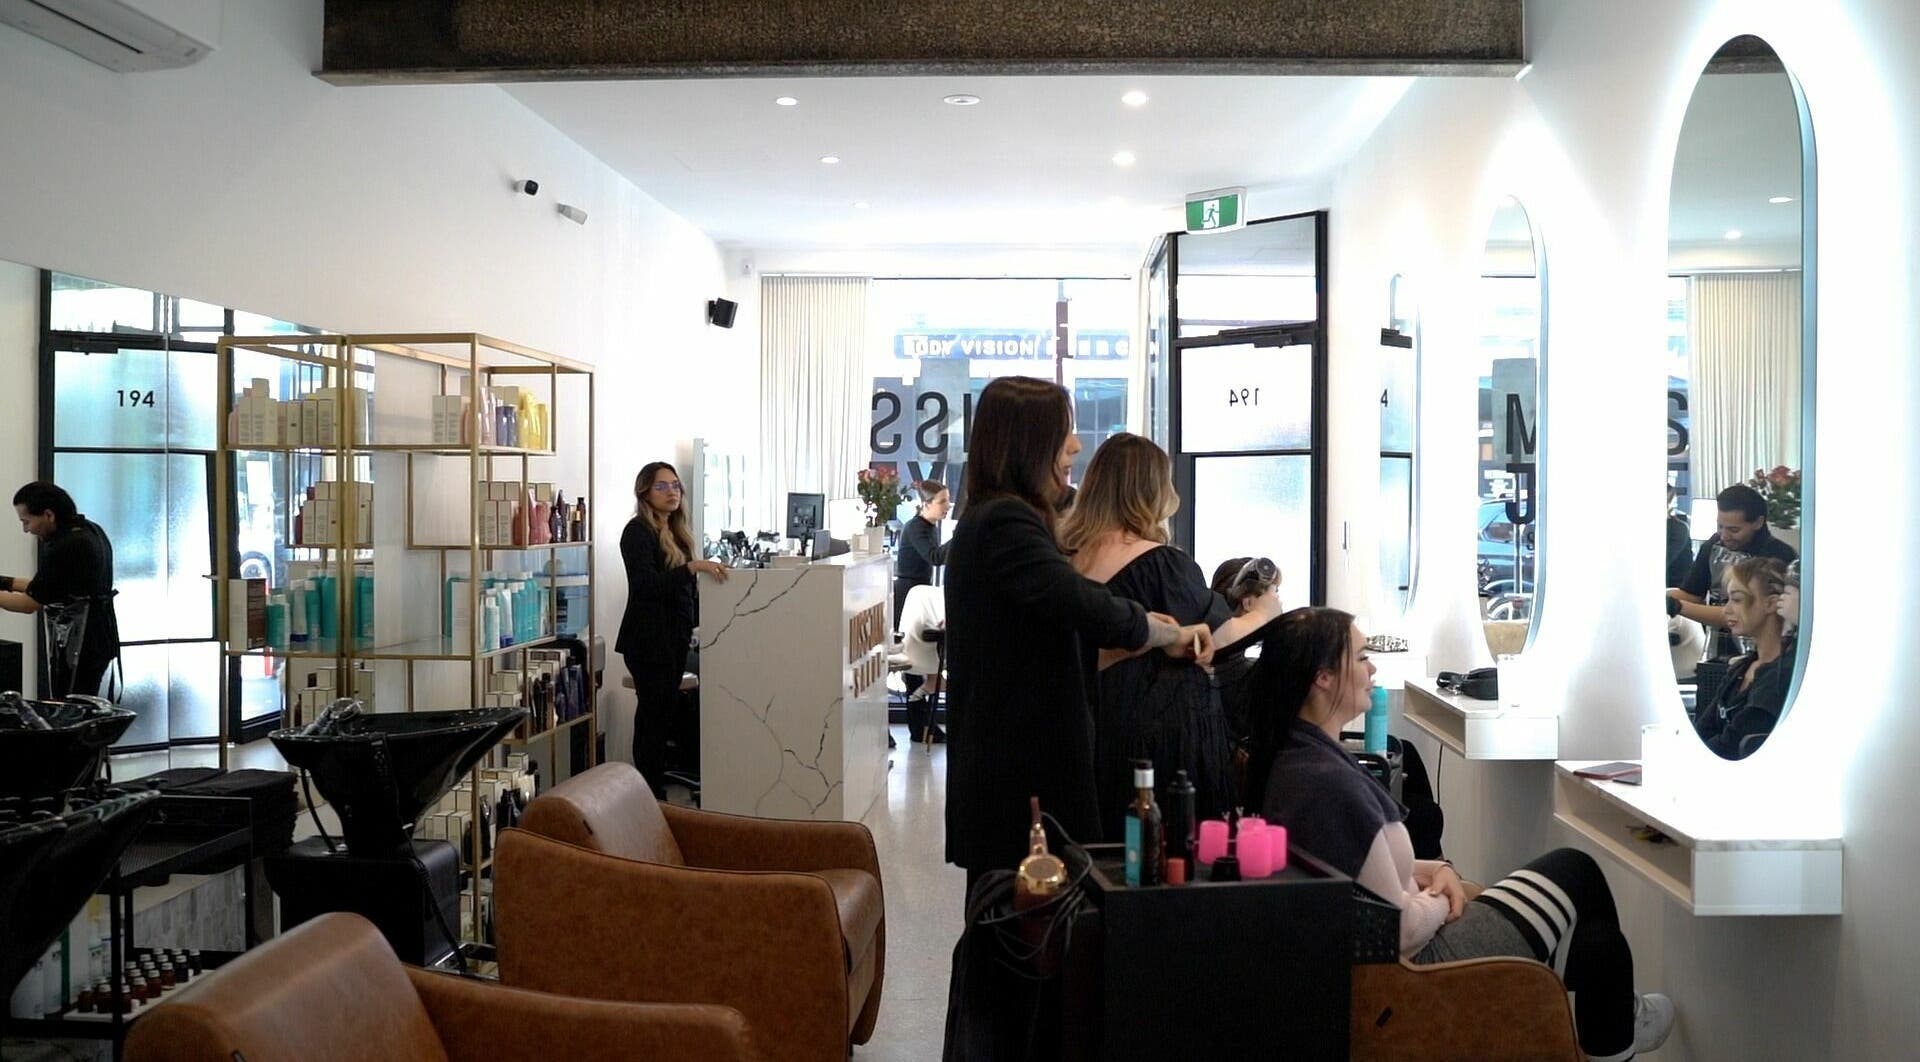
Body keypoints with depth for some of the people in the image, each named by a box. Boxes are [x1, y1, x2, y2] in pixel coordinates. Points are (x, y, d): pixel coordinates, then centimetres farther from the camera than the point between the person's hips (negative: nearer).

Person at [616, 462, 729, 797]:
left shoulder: (676, 531, 14)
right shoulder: (637, 531, -10)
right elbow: (645, 583, -23)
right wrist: (692, 566, -31)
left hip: (675, 637, 8)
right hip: (648, 638, -8)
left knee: (664, 714, 10)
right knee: (653, 715, -6)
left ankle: (656, 792, 16)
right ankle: (652, 796, -2)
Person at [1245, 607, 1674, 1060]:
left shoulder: (1292, 758, -1)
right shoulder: (1330, 782, -31)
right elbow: (1402, 929, -26)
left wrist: (1431, 871, 0)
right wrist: (1442, 902, -7)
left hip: (1374, 957, 8)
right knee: (1576, 872, 12)